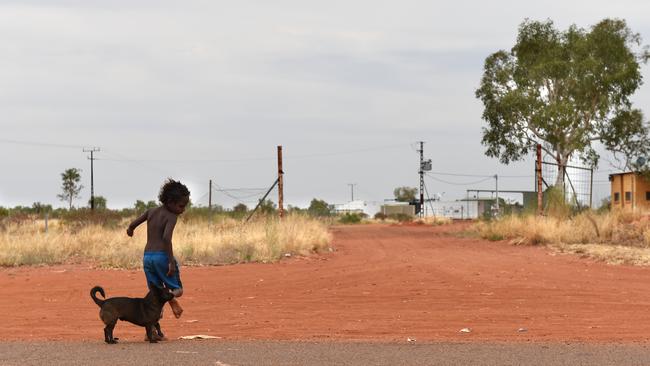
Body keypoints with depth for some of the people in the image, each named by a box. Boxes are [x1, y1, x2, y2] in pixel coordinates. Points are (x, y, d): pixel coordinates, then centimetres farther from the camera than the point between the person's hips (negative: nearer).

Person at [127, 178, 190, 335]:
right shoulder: (171, 217, -7)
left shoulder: (151, 211, 12)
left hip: (147, 256, 6)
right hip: (162, 256, -6)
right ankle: (171, 297, -28)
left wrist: (130, 230, 43)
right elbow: (166, 238, -21)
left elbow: (132, 225, 18)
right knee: (177, 289, 7)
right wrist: (171, 261, -22)